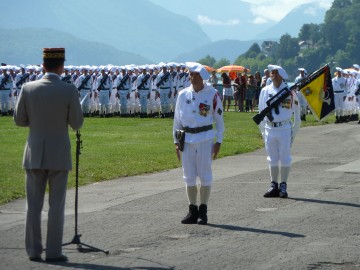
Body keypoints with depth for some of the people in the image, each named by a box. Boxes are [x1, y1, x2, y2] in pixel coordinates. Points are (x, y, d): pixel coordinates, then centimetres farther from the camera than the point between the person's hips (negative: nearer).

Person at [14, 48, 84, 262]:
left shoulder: (28, 88, -3)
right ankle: (53, 251, 3)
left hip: (35, 155, 2)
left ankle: (34, 251, 9)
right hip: (59, 155, -2)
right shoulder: (69, 90, -10)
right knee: (56, 205, 3)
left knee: (34, 205, 8)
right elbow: (76, 124, -6)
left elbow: (19, 120, 3)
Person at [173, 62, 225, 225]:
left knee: (205, 176, -1)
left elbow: (219, 119, 3)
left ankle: (203, 211, 8)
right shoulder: (183, 94, 6)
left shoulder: (212, 94, -2)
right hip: (187, 139, 3)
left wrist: (218, 141, 0)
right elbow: (177, 119, 13)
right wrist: (176, 141, 10)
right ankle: (192, 211, 14)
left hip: (205, 138, -3)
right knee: (189, 177, 5)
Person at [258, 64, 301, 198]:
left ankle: (283, 187, 7)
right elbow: (261, 112, 13)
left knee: (285, 158, 1)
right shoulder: (265, 91, 5)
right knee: (272, 158, 8)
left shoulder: (289, 91, -3)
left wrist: (294, 131, 3)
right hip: (270, 128, 3)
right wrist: (263, 131, 12)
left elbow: (297, 112, 4)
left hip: (284, 128, -3)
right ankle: (273, 186, 15)